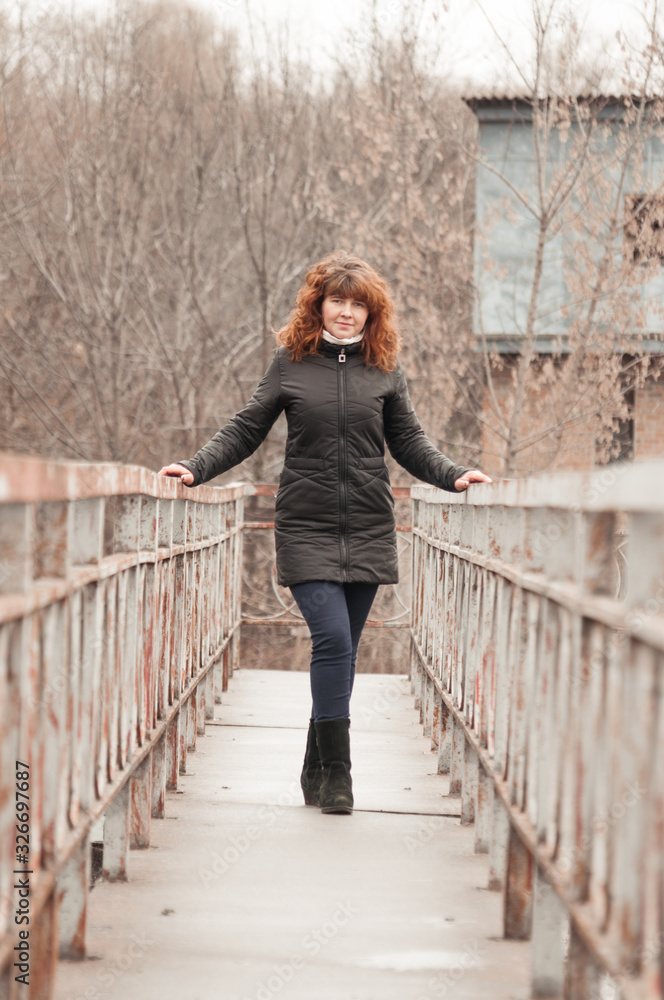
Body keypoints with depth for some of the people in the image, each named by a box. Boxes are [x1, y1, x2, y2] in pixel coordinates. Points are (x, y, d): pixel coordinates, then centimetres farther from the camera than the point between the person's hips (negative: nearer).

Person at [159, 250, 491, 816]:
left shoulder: (384, 370, 7)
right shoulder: (291, 362, 4)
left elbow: (409, 443, 12)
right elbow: (245, 432, 7)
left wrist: (453, 476, -4)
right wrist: (196, 469, -4)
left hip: (369, 532, 2)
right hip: (306, 529, -2)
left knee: (341, 649, 6)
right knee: (333, 640, -16)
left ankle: (317, 773, 19)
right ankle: (334, 774, -10)